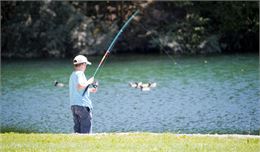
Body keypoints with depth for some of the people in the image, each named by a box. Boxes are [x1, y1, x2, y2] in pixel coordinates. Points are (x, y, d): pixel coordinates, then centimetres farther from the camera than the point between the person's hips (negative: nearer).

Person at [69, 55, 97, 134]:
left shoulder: (72, 75, 19)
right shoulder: (80, 74, -10)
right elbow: (80, 86, -27)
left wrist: (90, 90, 30)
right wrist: (89, 82, -11)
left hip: (73, 105, 9)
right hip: (83, 105, -9)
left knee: (77, 129, 9)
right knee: (86, 130, -6)